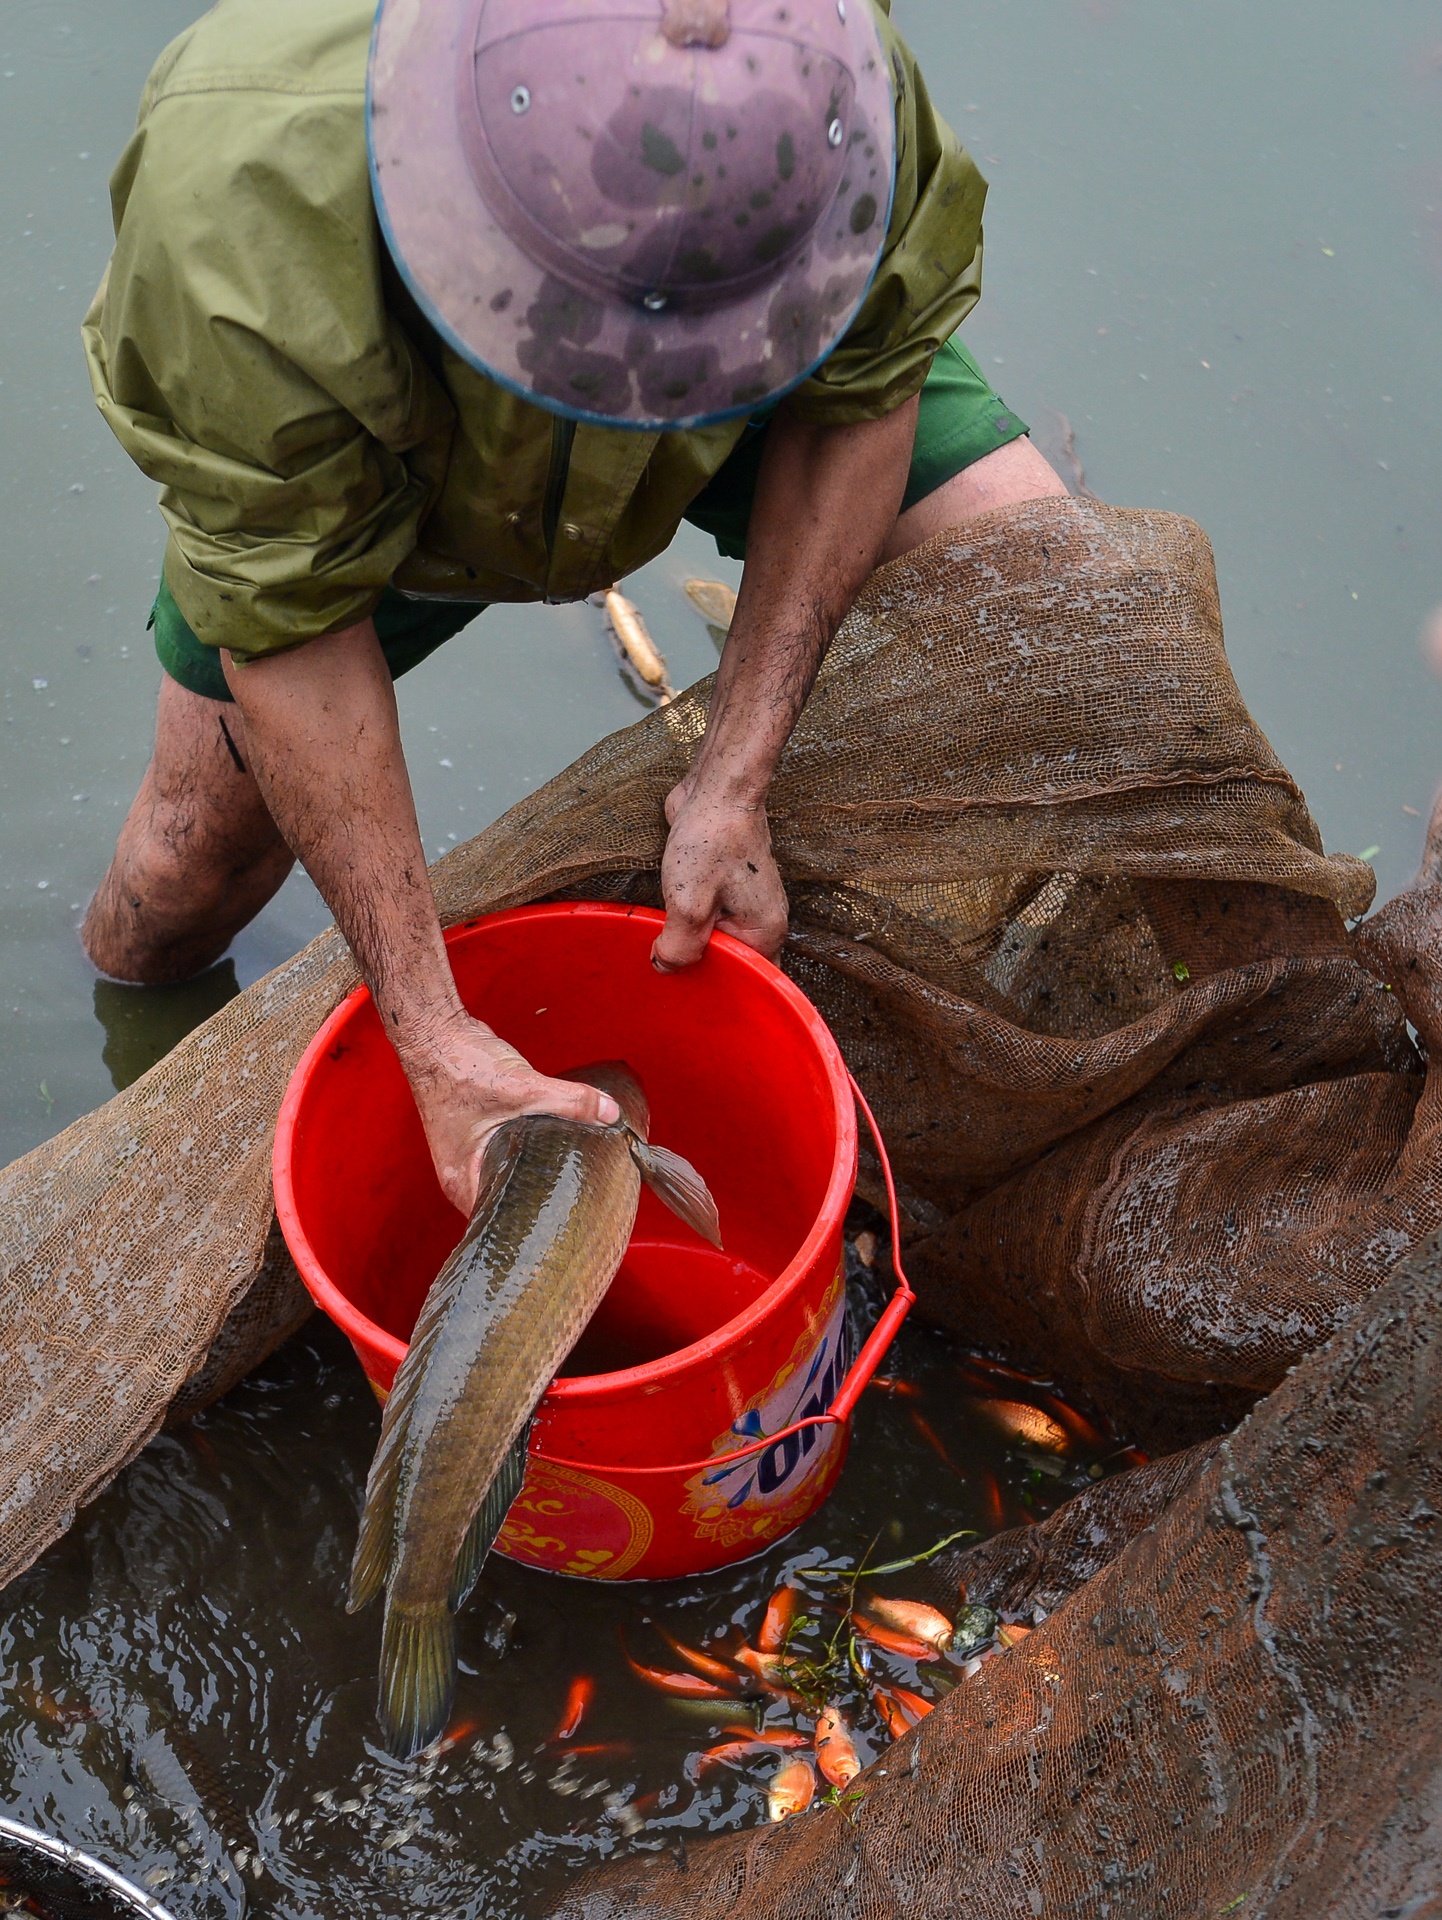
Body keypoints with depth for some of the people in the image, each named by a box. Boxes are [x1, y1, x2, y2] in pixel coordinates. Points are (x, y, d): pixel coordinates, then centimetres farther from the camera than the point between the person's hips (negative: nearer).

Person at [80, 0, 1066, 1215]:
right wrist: (432, 1041, -34)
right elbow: (289, 627, -33)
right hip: (340, 445, -1)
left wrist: (729, 784, -28)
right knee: (199, 855, 7)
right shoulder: (243, 225, -45)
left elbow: (862, 388, -23)